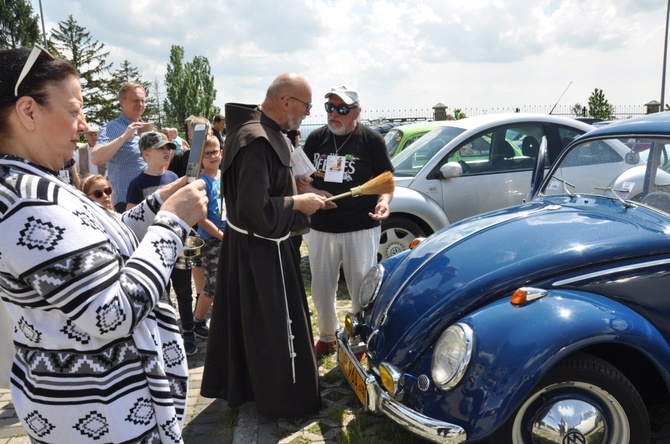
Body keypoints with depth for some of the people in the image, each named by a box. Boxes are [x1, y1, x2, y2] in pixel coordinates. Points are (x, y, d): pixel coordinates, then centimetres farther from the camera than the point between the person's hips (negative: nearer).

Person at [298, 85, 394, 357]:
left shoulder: (371, 140, -5)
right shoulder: (316, 138, 5)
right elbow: (299, 178, 10)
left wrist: (384, 201, -21)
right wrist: (312, 192, -11)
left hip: (362, 229, -3)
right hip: (321, 228, 4)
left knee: (361, 290, 5)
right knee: (321, 288, 14)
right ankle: (327, 337, 34)